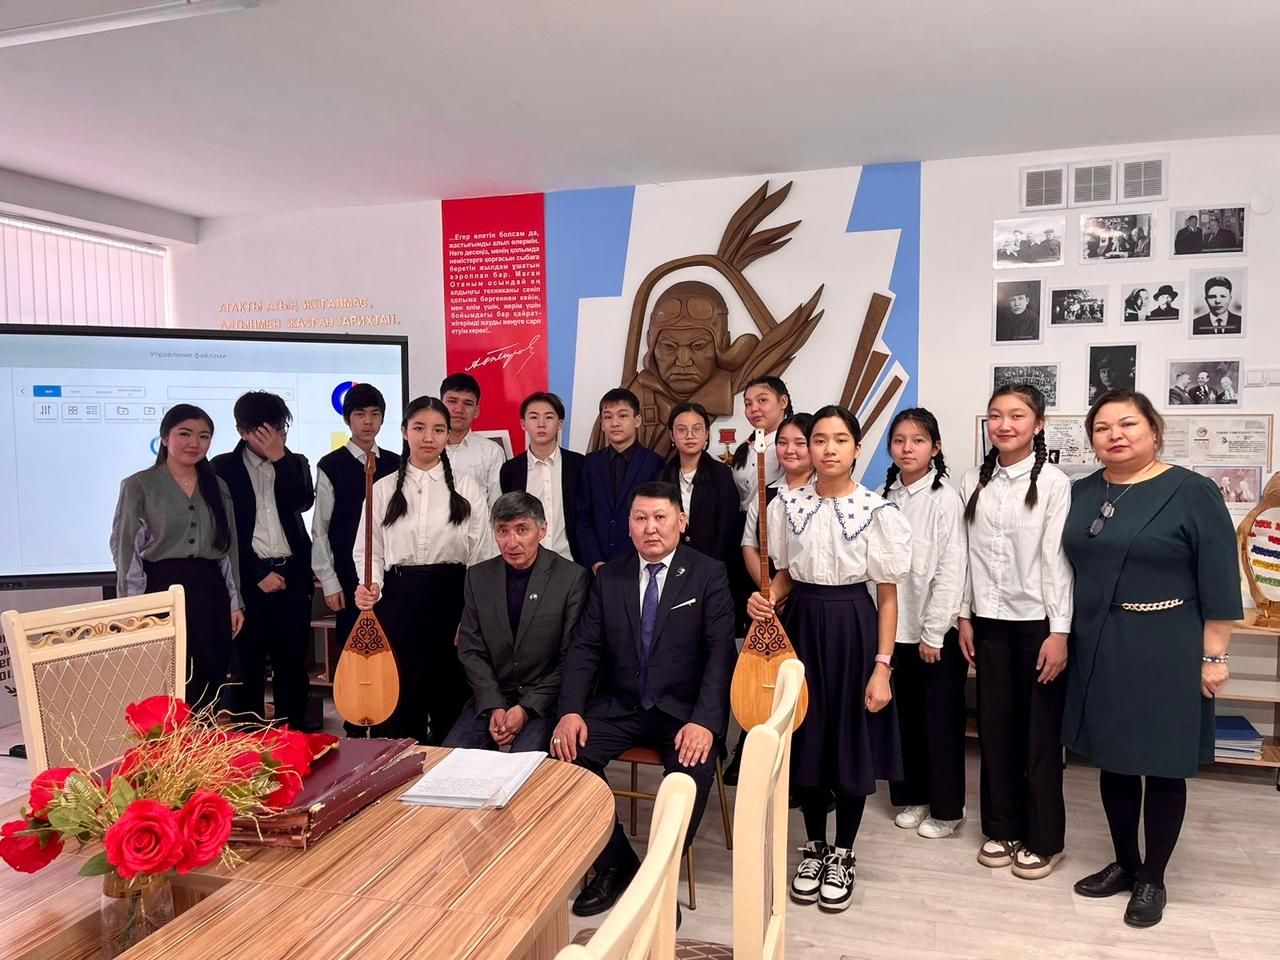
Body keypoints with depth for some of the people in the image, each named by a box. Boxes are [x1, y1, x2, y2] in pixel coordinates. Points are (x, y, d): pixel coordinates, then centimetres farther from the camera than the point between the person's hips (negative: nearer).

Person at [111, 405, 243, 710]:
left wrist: (235, 602, 8)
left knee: (208, 688, 6)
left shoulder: (217, 486, 11)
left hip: (210, 592, 4)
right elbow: (125, 549, -3)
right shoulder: (139, 486, -1)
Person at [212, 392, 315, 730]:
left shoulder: (295, 463, 12)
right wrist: (258, 574, -9)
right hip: (250, 579, -2)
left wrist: (280, 457, -10)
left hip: (292, 575, 2)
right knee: (248, 667, 3)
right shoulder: (224, 467, 3)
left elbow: (303, 503, -7)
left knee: (293, 664, 7)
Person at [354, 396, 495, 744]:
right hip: (398, 599, 1)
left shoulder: (468, 489, 2)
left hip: (452, 599, 0)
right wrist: (370, 585, -13)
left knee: (450, 697, 6)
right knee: (397, 699, 5)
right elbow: (368, 550, 7)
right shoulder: (383, 489, 5)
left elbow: (481, 557, 2)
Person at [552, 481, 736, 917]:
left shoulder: (708, 575, -3)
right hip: (620, 706, 3)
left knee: (693, 770, -31)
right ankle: (616, 863, 2)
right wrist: (571, 711, -13)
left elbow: (720, 652, -11)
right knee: (569, 755, -21)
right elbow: (584, 648, 3)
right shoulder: (609, 577, 7)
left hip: (683, 710, -3)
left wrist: (705, 720, -25)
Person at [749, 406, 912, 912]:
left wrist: (882, 666, -8)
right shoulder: (788, 504, -1)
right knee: (807, 738, 11)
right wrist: (765, 600, -11)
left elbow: (887, 596, -5)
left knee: (851, 741, 8)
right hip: (801, 625, 3)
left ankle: (843, 855, 29)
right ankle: (814, 848, 32)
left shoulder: (877, 510, -9)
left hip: (853, 628, -2)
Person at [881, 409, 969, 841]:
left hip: (935, 630, -5)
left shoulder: (945, 499, -11)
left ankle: (945, 808, 22)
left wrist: (934, 633, -13)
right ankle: (911, 797, 30)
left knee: (941, 720, 7)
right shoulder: (883, 497, 4)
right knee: (905, 715, 14)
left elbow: (951, 570, -13)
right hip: (895, 626, 5)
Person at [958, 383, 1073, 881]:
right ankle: (1001, 828, 27)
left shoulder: (1053, 483, -8)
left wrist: (1059, 632, -11)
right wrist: (964, 617, 6)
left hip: (1036, 622, -4)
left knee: (1040, 732, 6)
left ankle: (1043, 839, 21)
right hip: (988, 621, 4)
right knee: (995, 727, 11)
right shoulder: (973, 483, 5)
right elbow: (968, 555, 7)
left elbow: (1058, 559, -10)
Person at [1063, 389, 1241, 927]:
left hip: (1164, 652, -5)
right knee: (1113, 761, 14)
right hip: (1098, 649, 5)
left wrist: (1213, 656, -12)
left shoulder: (1191, 492, -9)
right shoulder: (1081, 494, 5)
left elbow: (1219, 582, -10)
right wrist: (1063, 636, 11)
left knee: (1162, 767, 7)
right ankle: (1124, 863, 32)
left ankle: (1153, 878, 24)